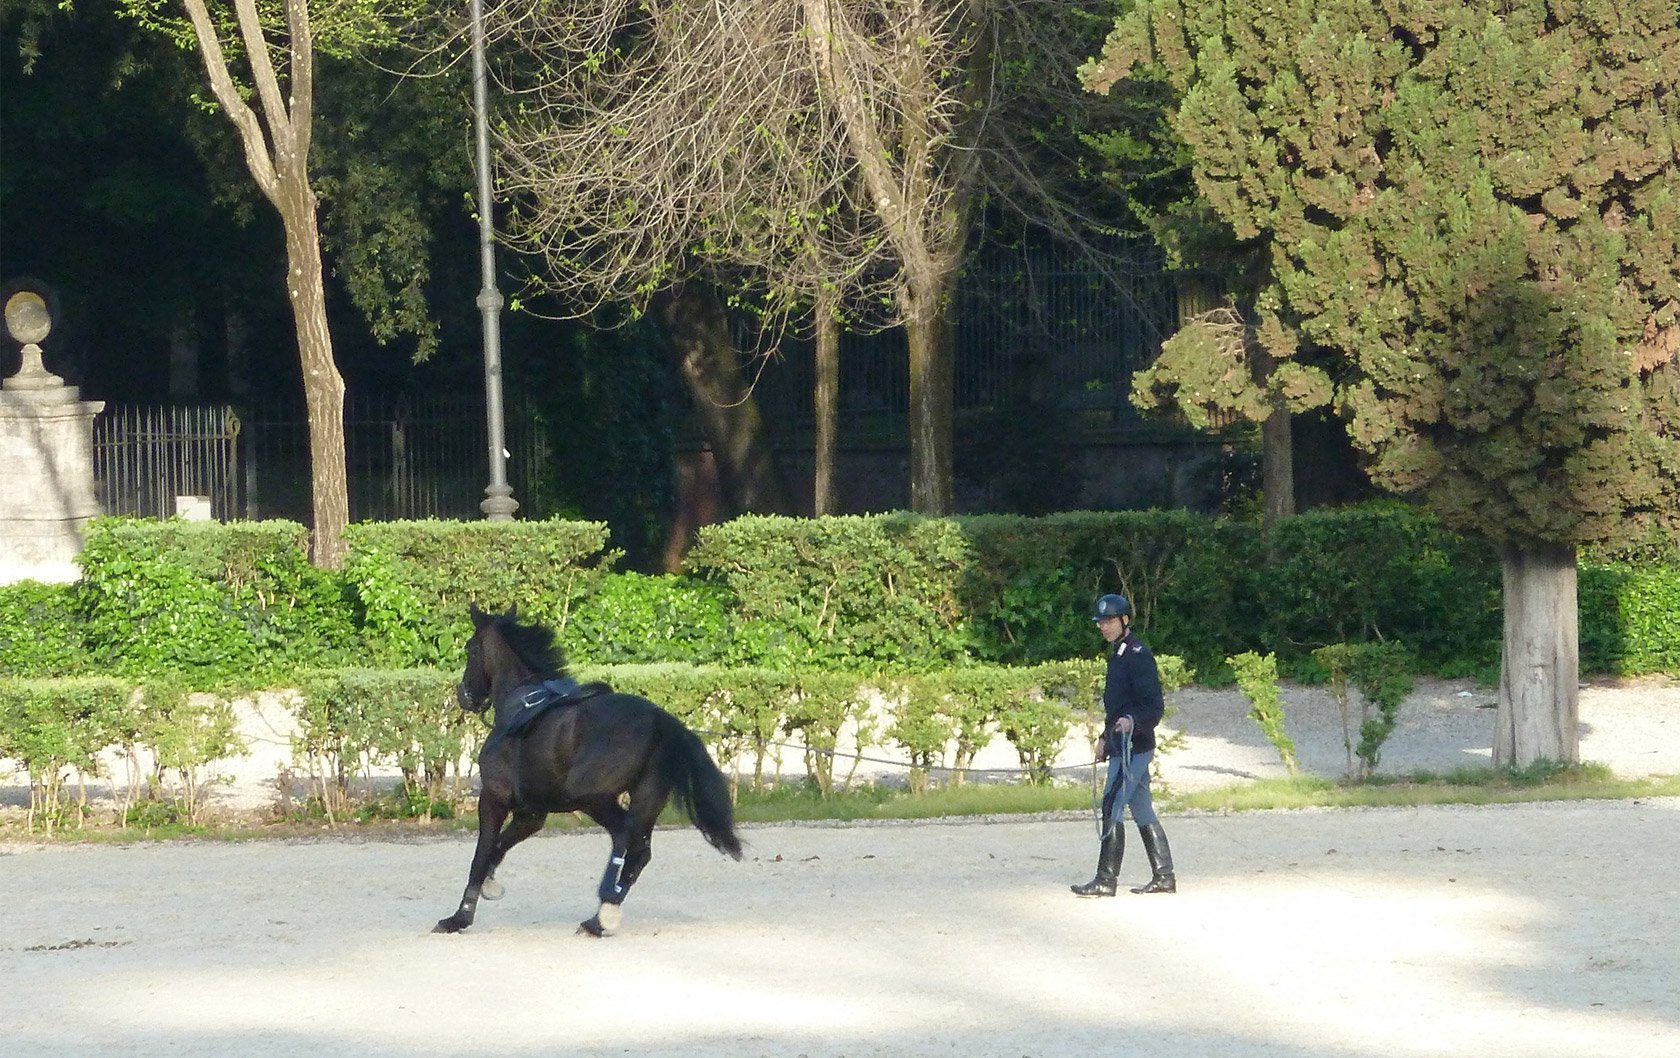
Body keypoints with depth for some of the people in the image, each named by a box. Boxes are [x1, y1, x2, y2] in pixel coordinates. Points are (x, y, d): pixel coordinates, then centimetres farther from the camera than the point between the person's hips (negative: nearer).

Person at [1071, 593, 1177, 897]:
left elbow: (1154, 706, -19)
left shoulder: (1137, 655, -13)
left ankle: (1106, 879, -14)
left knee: (1112, 807, -13)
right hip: (1121, 745, 10)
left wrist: (1132, 721, -36)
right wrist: (1106, 738, 26)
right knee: (1142, 812, 12)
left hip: (1134, 746, -10)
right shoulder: (1118, 654, 18)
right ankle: (1163, 876, 17)